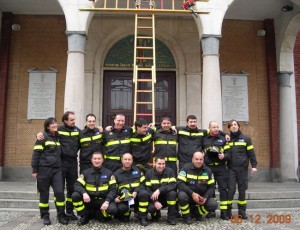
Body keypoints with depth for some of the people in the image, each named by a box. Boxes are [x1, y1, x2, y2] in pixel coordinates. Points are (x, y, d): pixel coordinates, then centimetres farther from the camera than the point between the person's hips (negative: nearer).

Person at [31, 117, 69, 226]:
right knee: (44, 193, 5)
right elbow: (36, 153, -7)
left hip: (57, 169, 4)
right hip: (44, 168, -4)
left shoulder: (58, 137, 13)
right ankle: (45, 216, 18)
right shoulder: (43, 136, -4)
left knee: (59, 192, -5)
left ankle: (61, 215, 7)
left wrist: (61, 166, 16)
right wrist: (34, 169, -11)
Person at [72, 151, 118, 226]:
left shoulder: (108, 173, 1)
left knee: (112, 209, -31)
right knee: (75, 195, -24)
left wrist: (107, 201, -21)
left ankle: (97, 214, 2)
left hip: (102, 201, -1)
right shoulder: (85, 172, 4)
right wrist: (84, 193, -28)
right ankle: (85, 216, -2)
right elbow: (77, 185, -6)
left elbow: (113, 189, -4)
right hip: (89, 200, 1)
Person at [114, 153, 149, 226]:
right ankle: (125, 215, 8)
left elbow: (143, 184, 1)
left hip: (136, 196, 0)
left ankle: (142, 217, -15)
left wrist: (136, 191, -18)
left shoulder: (137, 170, 8)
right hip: (123, 198, 0)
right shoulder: (117, 174, 7)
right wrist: (115, 198, -10)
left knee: (144, 193, -33)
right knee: (121, 208, -33)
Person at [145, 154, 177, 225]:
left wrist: (159, 190, -34)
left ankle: (171, 217, -14)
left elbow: (173, 185, -21)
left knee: (172, 193, -33)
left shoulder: (170, 171, -8)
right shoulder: (149, 173, -6)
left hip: (167, 197, 0)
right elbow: (148, 189, -11)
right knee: (150, 208, -31)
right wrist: (155, 201, -25)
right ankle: (156, 215, 9)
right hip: (154, 199, 0)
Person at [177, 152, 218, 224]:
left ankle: (196, 212, 10)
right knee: (182, 195, -36)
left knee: (214, 204, -22)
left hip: (202, 196, 3)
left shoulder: (208, 171, 0)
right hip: (189, 195, -3)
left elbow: (211, 187, 3)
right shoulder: (186, 168, -10)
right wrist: (192, 194, -29)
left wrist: (205, 197, -16)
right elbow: (179, 183, -20)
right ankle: (187, 216, -5)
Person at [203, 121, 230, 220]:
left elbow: (228, 152, 4)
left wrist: (224, 156, -15)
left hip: (221, 167, -1)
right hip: (208, 167, 1)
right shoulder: (204, 139, 9)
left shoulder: (223, 139, 8)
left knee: (223, 189, -2)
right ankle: (211, 211, 18)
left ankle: (224, 212, 4)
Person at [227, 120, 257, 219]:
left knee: (242, 190, 4)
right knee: (231, 189, -6)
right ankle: (228, 210, 4)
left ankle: (242, 211, 14)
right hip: (231, 168, 0)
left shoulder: (245, 138, 5)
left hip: (243, 168, 0)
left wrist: (254, 165, -3)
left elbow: (251, 153, 3)